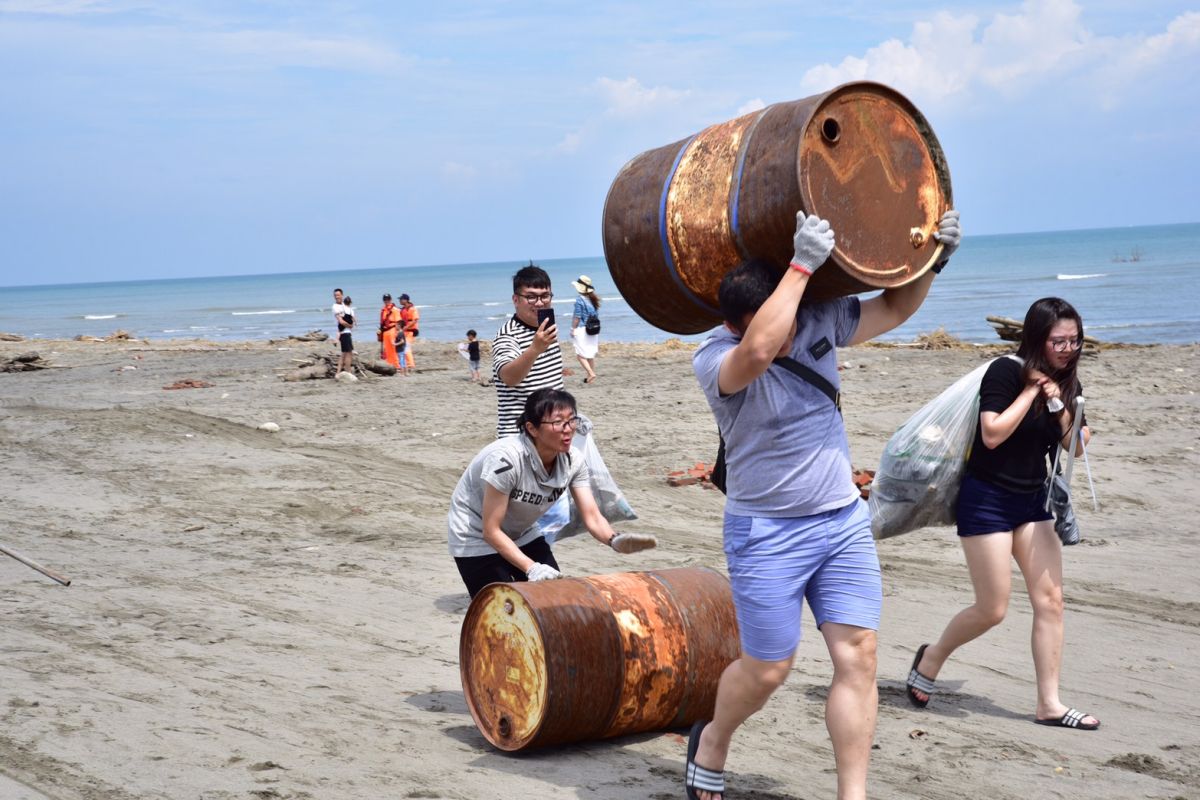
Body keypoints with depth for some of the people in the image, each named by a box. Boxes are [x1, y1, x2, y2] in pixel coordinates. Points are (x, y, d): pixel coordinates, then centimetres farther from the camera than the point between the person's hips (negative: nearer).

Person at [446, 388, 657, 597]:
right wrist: (531, 568, -37)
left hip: (522, 534, 6)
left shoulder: (572, 460, -15)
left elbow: (592, 517, -17)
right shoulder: (506, 459, -34)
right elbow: (491, 531, -29)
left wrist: (614, 539, -39)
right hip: (476, 539, -6)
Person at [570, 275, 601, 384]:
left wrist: (573, 329, -6)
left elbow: (577, 317, -14)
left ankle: (591, 374, -14)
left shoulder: (580, 300, -14)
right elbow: (596, 316, 12)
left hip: (582, 329, -7)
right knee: (591, 354, 15)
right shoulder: (593, 299, 8)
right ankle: (591, 374, 20)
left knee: (580, 355, -2)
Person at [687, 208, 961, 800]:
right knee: (767, 668, 4)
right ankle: (710, 744, 36)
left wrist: (932, 257, -2)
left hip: (845, 522, 5)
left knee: (858, 657, -4)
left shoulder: (821, 320, 1)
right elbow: (758, 351, -41)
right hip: (767, 534, -5)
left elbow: (895, 308, 15)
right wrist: (803, 266, -38)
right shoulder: (715, 358, -17)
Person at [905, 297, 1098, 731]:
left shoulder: (1066, 383, 6)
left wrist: (1060, 405, -13)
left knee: (1050, 599, 0)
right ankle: (932, 657, 21)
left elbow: (1075, 447, 4)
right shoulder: (1006, 372, -15)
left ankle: (1049, 704, 6)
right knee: (992, 609, -5)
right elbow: (992, 434, -24)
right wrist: (1032, 390, -19)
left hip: (1032, 500, 7)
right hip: (987, 500, -7)